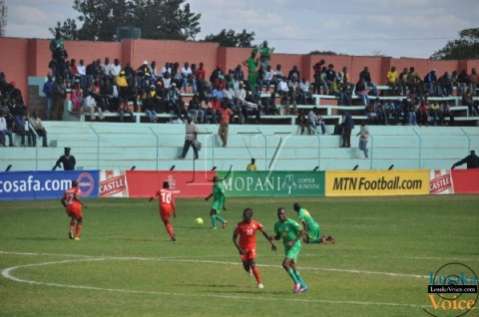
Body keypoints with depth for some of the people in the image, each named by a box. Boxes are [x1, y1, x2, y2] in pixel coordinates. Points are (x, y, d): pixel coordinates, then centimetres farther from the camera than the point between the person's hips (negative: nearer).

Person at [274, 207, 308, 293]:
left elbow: (302, 232, -17)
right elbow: (278, 236, 19)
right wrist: (273, 238, -4)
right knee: (292, 268, 8)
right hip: (287, 247, 8)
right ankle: (303, 286, 18)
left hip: (295, 246, -8)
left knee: (285, 264, -20)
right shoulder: (277, 225, 6)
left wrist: (294, 241, -25)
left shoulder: (291, 223, -16)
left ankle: (296, 282, -8)